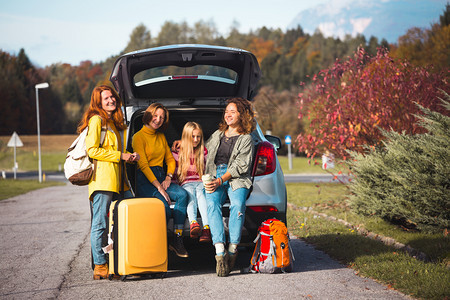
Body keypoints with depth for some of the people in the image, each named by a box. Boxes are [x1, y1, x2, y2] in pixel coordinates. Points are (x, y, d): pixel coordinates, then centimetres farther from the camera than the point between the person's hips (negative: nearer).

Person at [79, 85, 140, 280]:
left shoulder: (114, 122, 23)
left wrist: (129, 156, 11)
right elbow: (92, 150, -12)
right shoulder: (96, 120, -4)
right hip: (102, 179, -9)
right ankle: (100, 267, -4)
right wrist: (120, 156, -10)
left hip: (117, 180, 9)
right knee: (99, 224, -6)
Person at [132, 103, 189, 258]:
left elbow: (170, 159, 21)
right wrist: (158, 187, -19)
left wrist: (168, 178, -1)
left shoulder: (161, 137, 19)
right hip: (144, 181, -6)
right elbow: (143, 164, -11)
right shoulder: (139, 137, -2)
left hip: (160, 177, 6)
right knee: (164, 206, -32)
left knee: (182, 194, -24)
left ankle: (177, 239, -24)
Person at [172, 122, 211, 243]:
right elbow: (174, 172, 16)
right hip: (186, 184, 0)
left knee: (200, 193, -37)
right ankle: (193, 223, -63)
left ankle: (207, 228, -57)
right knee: (190, 193, -38)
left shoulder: (204, 152, 18)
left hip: (201, 182, 0)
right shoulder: (177, 152, 14)